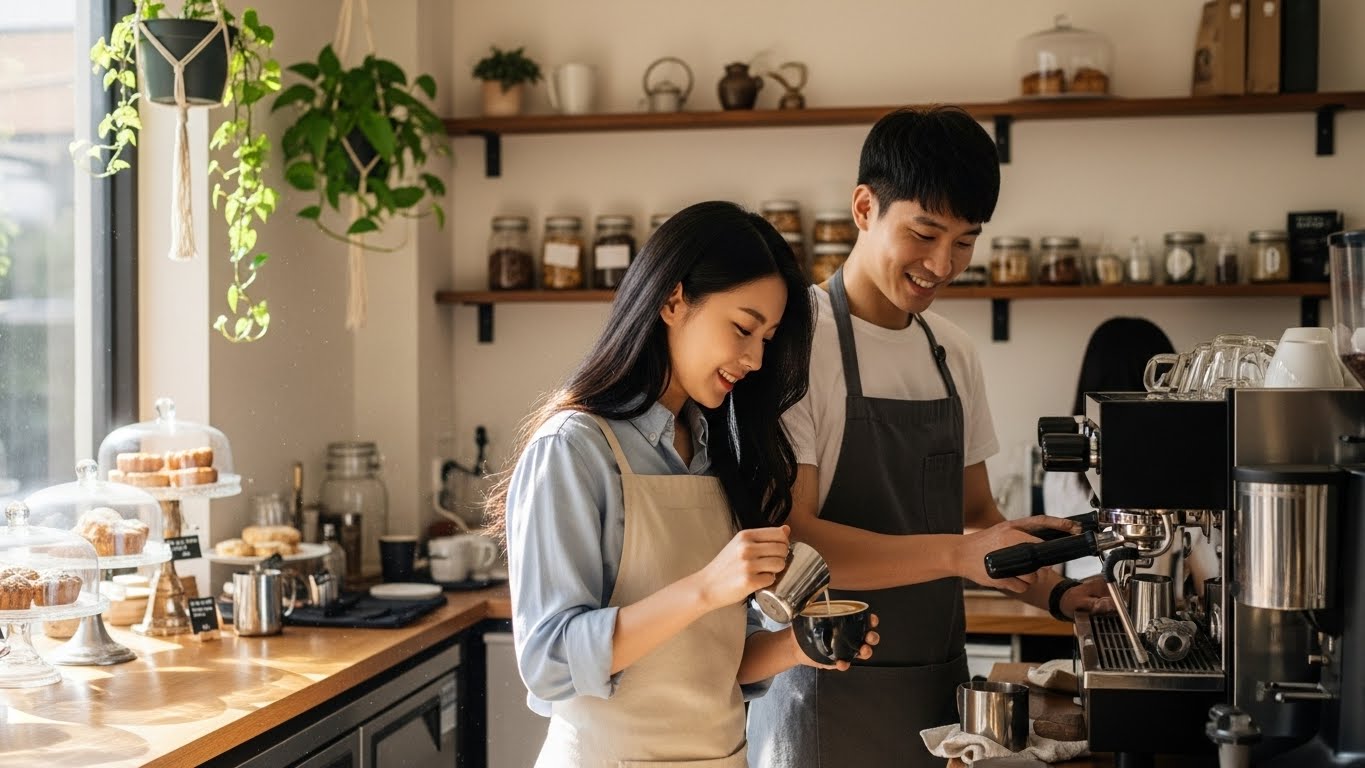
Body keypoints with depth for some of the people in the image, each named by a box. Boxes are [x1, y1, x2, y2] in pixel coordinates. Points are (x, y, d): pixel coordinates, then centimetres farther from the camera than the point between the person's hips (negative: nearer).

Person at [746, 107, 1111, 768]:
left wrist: (1056, 594, -1)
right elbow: (786, 541, -21)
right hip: (831, 699, -6)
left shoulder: (952, 353, 8)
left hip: (941, 687, 7)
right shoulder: (799, 341, -13)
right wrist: (958, 554, -29)